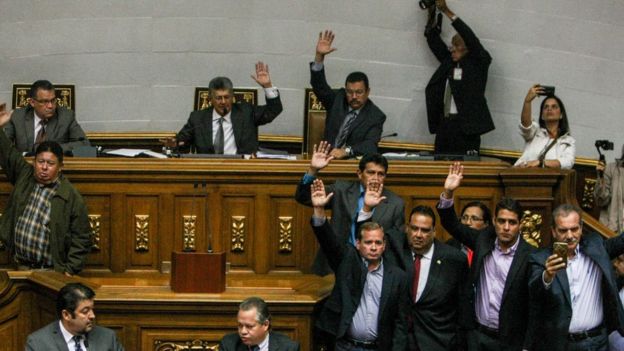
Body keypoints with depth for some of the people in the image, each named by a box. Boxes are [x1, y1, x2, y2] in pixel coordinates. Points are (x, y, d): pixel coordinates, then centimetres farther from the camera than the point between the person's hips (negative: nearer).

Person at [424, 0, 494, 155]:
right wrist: (431, 16, 15)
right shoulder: (448, 62, 19)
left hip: (465, 127, -6)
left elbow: (470, 38, -8)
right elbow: (434, 42, 24)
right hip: (444, 124, 6)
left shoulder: (477, 64, 3)